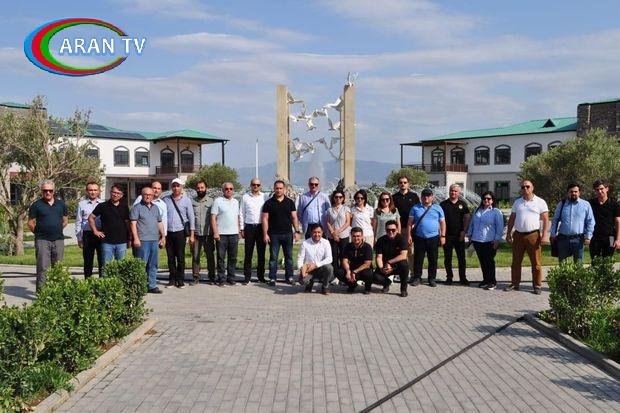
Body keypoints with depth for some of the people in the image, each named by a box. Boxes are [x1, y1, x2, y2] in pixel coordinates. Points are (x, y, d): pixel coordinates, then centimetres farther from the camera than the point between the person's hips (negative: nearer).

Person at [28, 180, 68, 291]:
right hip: (42, 240, -4)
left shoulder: (61, 204, 11)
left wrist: (57, 230, 12)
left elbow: (65, 220, 19)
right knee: (43, 268, -4)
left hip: (59, 240, 4)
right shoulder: (36, 205, 0)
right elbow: (31, 223, 2)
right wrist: (39, 233, 3)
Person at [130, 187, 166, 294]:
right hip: (143, 240, -6)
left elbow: (160, 223, 22)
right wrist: (136, 238, -15)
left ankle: (152, 286, 16)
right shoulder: (137, 208, 0)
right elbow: (133, 223, -7)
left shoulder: (156, 208, 19)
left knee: (153, 265, 9)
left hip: (155, 240, 6)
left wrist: (163, 237, 17)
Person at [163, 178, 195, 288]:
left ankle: (180, 280, 8)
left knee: (180, 257, 0)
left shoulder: (186, 200, 3)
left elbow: (191, 217, 3)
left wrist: (192, 234, -3)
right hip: (168, 232, 2)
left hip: (180, 232, -2)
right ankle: (172, 279, 15)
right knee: (170, 258, 6)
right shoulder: (166, 200, 8)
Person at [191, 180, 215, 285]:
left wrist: (215, 232, -3)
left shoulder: (211, 201, 5)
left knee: (210, 256, 4)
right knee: (195, 256, 3)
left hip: (208, 233, -1)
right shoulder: (192, 202, 8)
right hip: (196, 233, 1)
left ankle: (211, 276, 14)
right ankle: (195, 277, 11)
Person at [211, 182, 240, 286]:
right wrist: (215, 232, -12)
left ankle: (231, 278, 15)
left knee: (233, 258, 7)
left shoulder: (236, 202, 15)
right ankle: (221, 279, 6)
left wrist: (238, 231, 14)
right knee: (221, 258, 0)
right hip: (221, 234, -5)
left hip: (234, 234, 5)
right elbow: (213, 218, -6)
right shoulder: (218, 201, -2)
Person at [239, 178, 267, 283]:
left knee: (261, 253, 5)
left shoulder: (264, 197, 6)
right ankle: (247, 276, 7)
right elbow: (241, 214, 9)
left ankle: (261, 276, 13)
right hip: (249, 227, 0)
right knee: (248, 253, 1)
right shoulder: (245, 197, 7)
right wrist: (242, 229, 3)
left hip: (261, 227, 0)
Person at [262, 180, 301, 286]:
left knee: (289, 256, 7)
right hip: (274, 234, -2)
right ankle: (272, 278, 8)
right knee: (273, 257, 2)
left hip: (288, 234, 2)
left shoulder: (290, 202, 7)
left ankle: (289, 277, 17)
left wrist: (297, 231, -1)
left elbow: (294, 217, 7)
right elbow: (265, 219, 0)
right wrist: (265, 234, -6)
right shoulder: (269, 203, 2)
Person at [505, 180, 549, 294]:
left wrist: (545, 235, -11)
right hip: (518, 235, 4)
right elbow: (511, 219, 16)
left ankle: (537, 286, 7)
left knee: (536, 263, -1)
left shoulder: (540, 202, 1)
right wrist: (508, 233, 10)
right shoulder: (517, 202, 14)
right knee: (516, 262, 9)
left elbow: (546, 220, -2)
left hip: (533, 235, -4)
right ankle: (514, 284, 17)